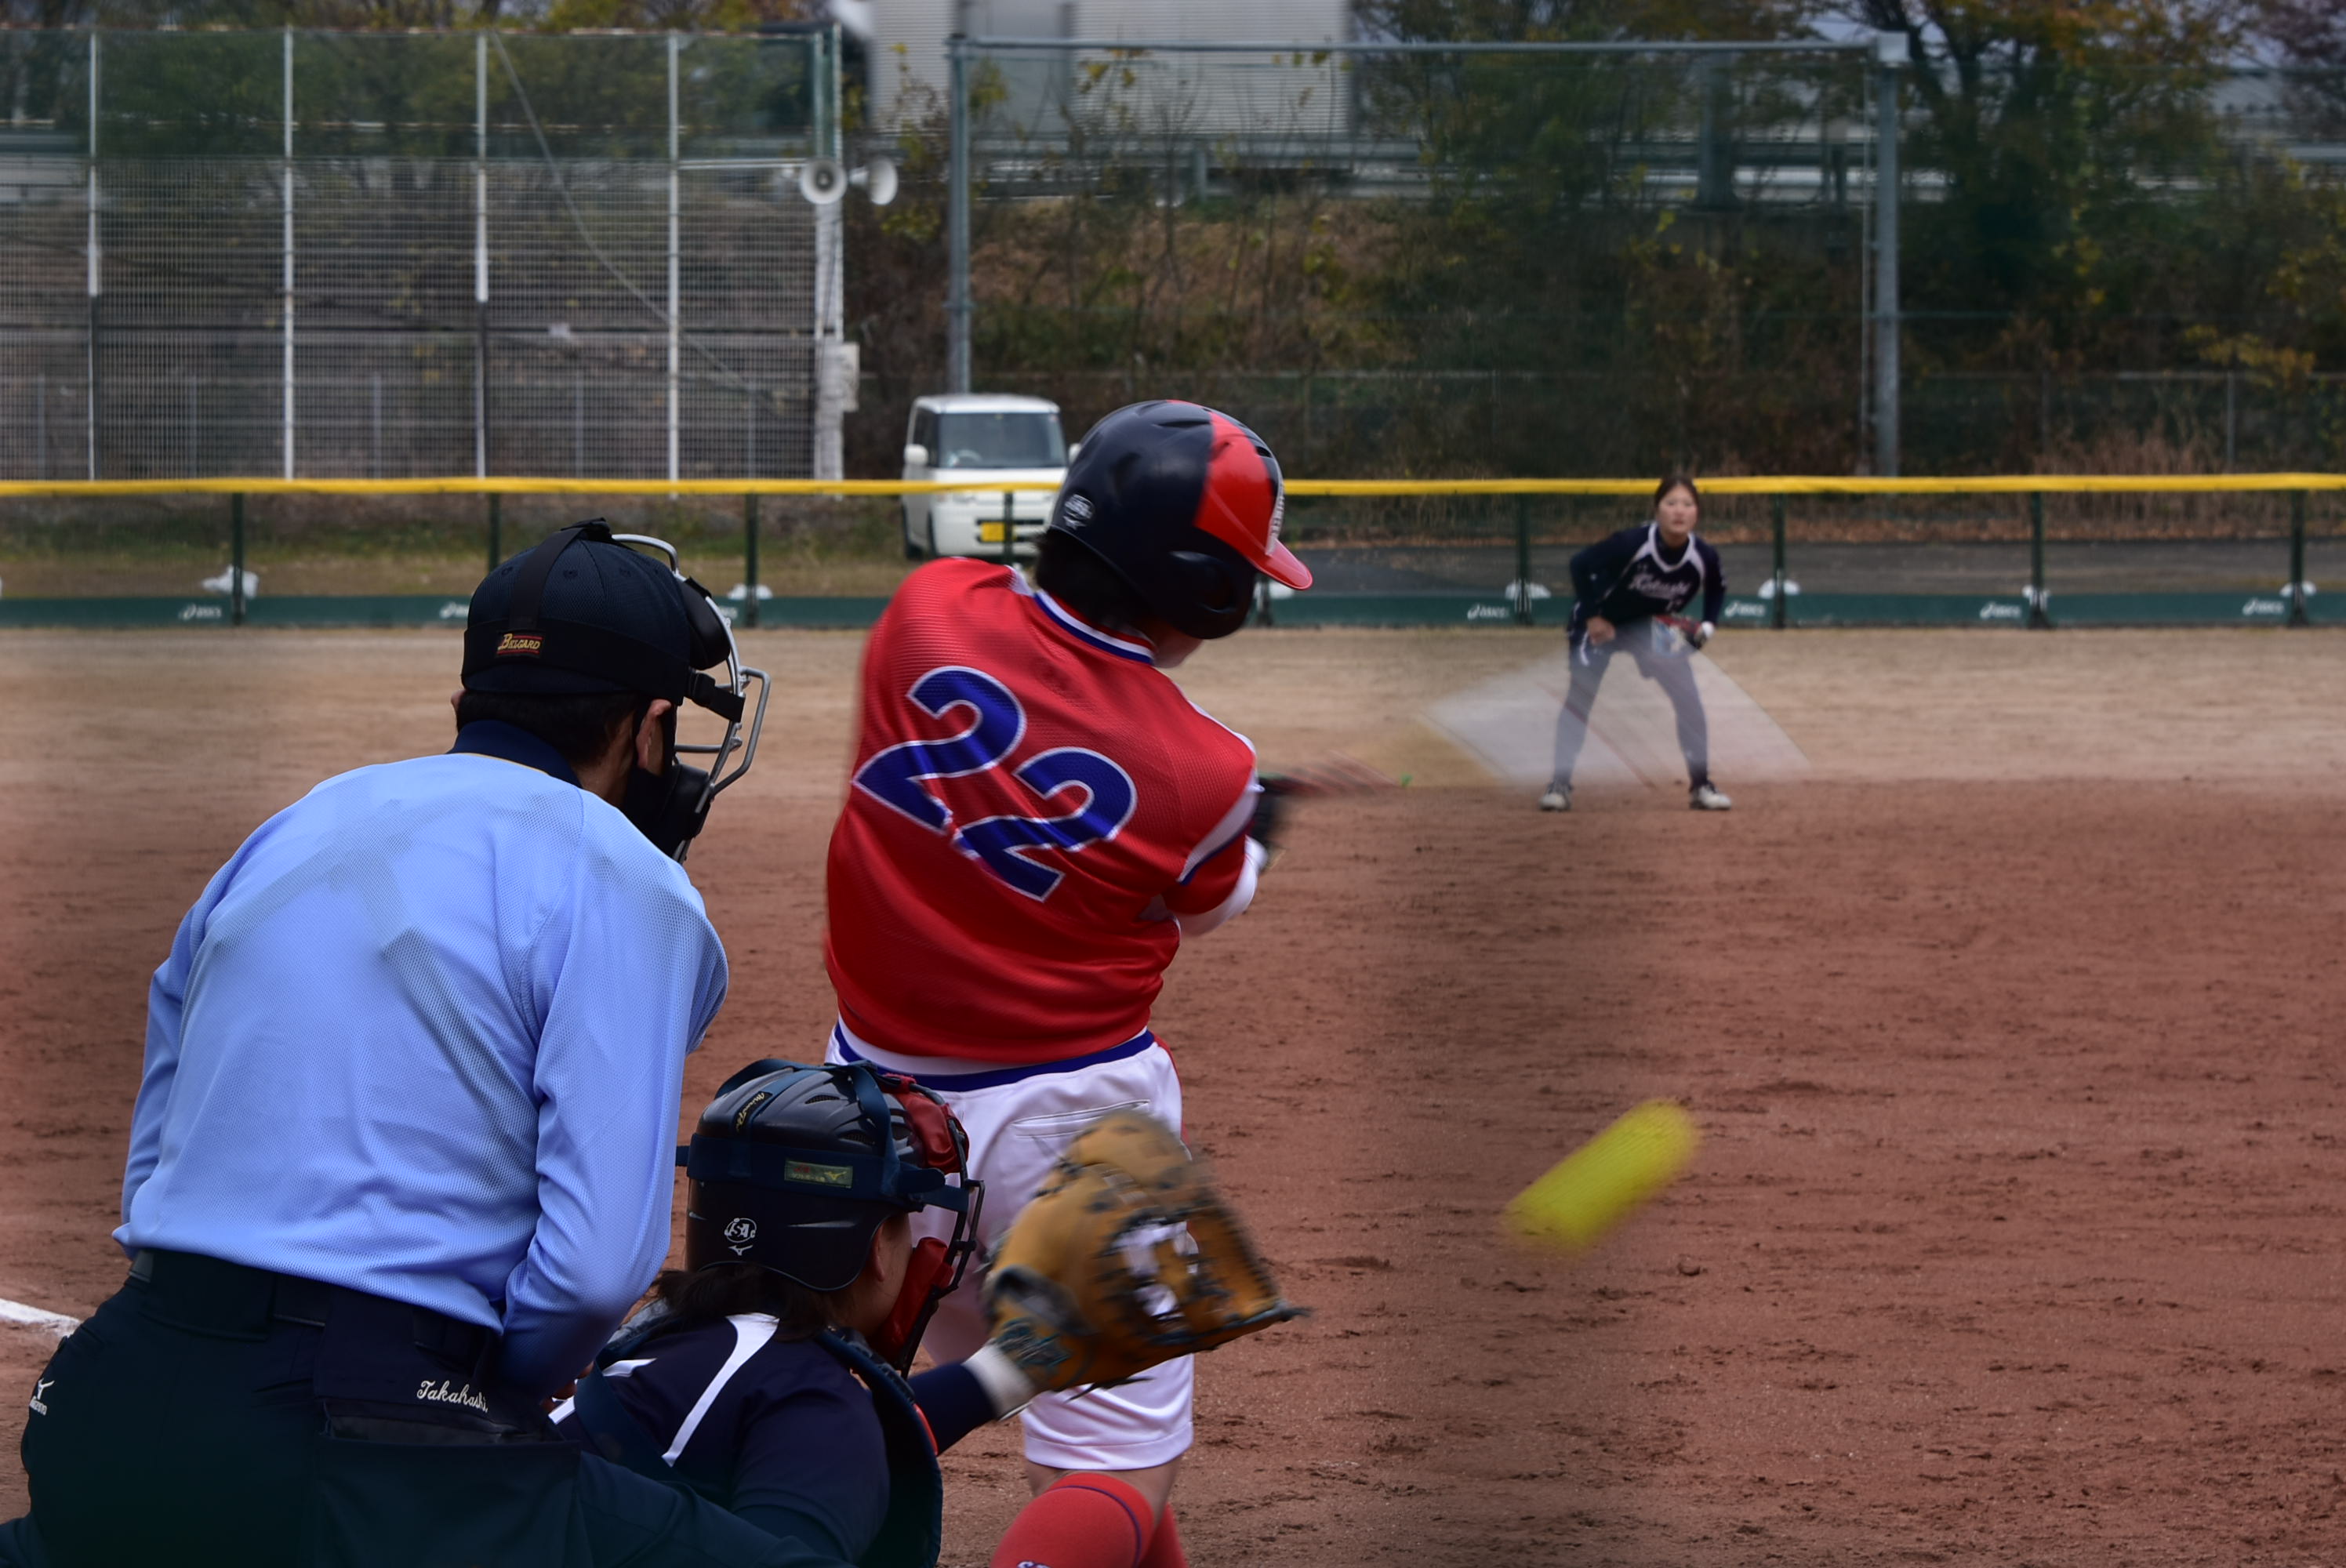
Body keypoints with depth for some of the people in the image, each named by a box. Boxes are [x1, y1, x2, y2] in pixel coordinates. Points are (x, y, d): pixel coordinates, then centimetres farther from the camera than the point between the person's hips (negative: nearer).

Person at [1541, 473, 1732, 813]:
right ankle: (1559, 785, -1)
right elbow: (1581, 565, -22)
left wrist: (1708, 626, -11)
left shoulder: (1703, 556, -21)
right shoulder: (1632, 543, -34)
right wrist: (1591, 617, -20)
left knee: (1689, 699, -6)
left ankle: (1701, 786, 6)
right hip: (1601, 622, -3)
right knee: (1579, 698, -11)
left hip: (1654, 628, 3)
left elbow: (1717, 587, 3)